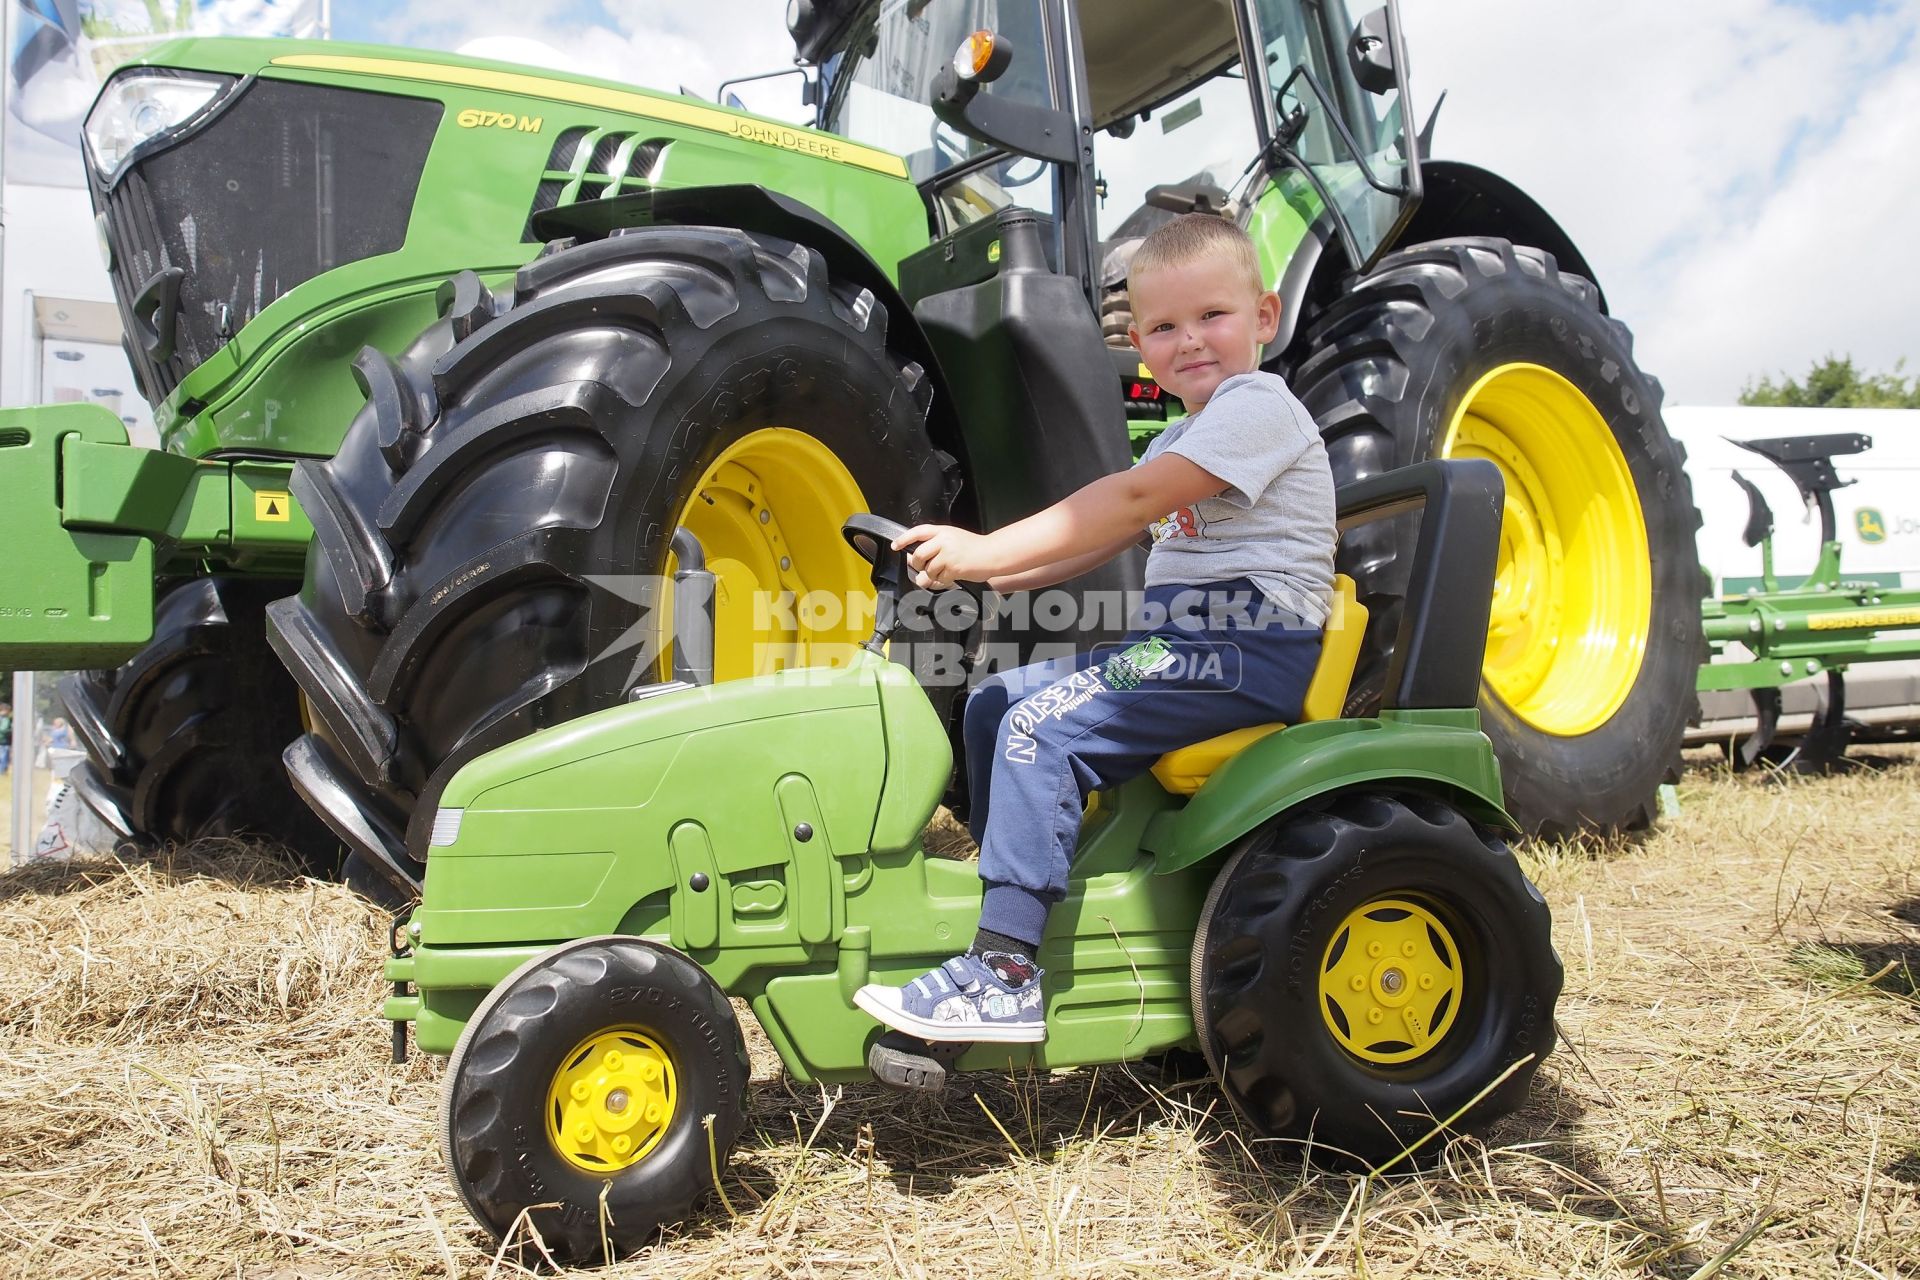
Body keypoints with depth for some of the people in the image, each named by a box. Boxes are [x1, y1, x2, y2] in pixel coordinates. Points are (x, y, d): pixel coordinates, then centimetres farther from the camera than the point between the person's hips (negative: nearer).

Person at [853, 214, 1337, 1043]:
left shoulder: (1257, 406, -8)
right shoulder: (1181, 444, 24)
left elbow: (1133, 500, -20)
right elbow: (1101, 540, 17)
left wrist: (987, 551, -22)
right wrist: (981, 572, 2)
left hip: (1252, 655, -10)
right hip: (1179, 645, 10)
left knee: (1045, 726, -24)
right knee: (993, 702, 6)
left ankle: (1006, 975, -23)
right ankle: (1008, 900, 12)